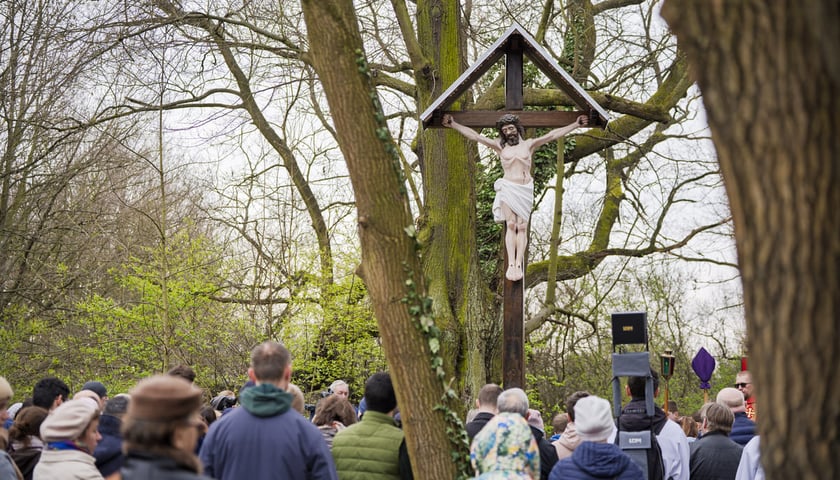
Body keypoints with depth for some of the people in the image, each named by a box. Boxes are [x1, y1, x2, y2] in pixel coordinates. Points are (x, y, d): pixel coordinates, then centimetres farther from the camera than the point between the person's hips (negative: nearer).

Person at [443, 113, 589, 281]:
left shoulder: (528, 144, 13)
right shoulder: (500, 146, 11)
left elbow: (552, 135, 10)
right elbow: (474, 136, 6)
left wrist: (575, 125, 6)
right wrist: (453, 125, -1)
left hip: (525, 190, 1)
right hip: (508, 188, -1)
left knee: (522, 227, -7)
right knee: (511, 225, -13)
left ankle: (519, 265, -13)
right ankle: (511, 265, -18)